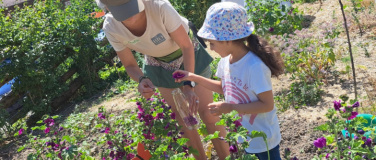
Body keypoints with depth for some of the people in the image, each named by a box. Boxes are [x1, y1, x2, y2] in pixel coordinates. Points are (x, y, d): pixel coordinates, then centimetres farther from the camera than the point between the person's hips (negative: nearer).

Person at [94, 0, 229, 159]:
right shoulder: (111, 27, -26)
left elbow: (186, 46, -27)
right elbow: (130, 65, -13)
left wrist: (189, 85, -37)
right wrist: (142, 80, -35)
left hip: (190, 56, -2)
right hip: (160, 67, 3)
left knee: (207, 114, 1)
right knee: (184, 119, 11)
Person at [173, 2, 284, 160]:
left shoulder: (255, 66, -31)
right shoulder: (226, 60, -7)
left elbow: (267, 104, -26)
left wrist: (230, 107, -27)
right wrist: (194, 77, 2)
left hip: (262, 139, -7)